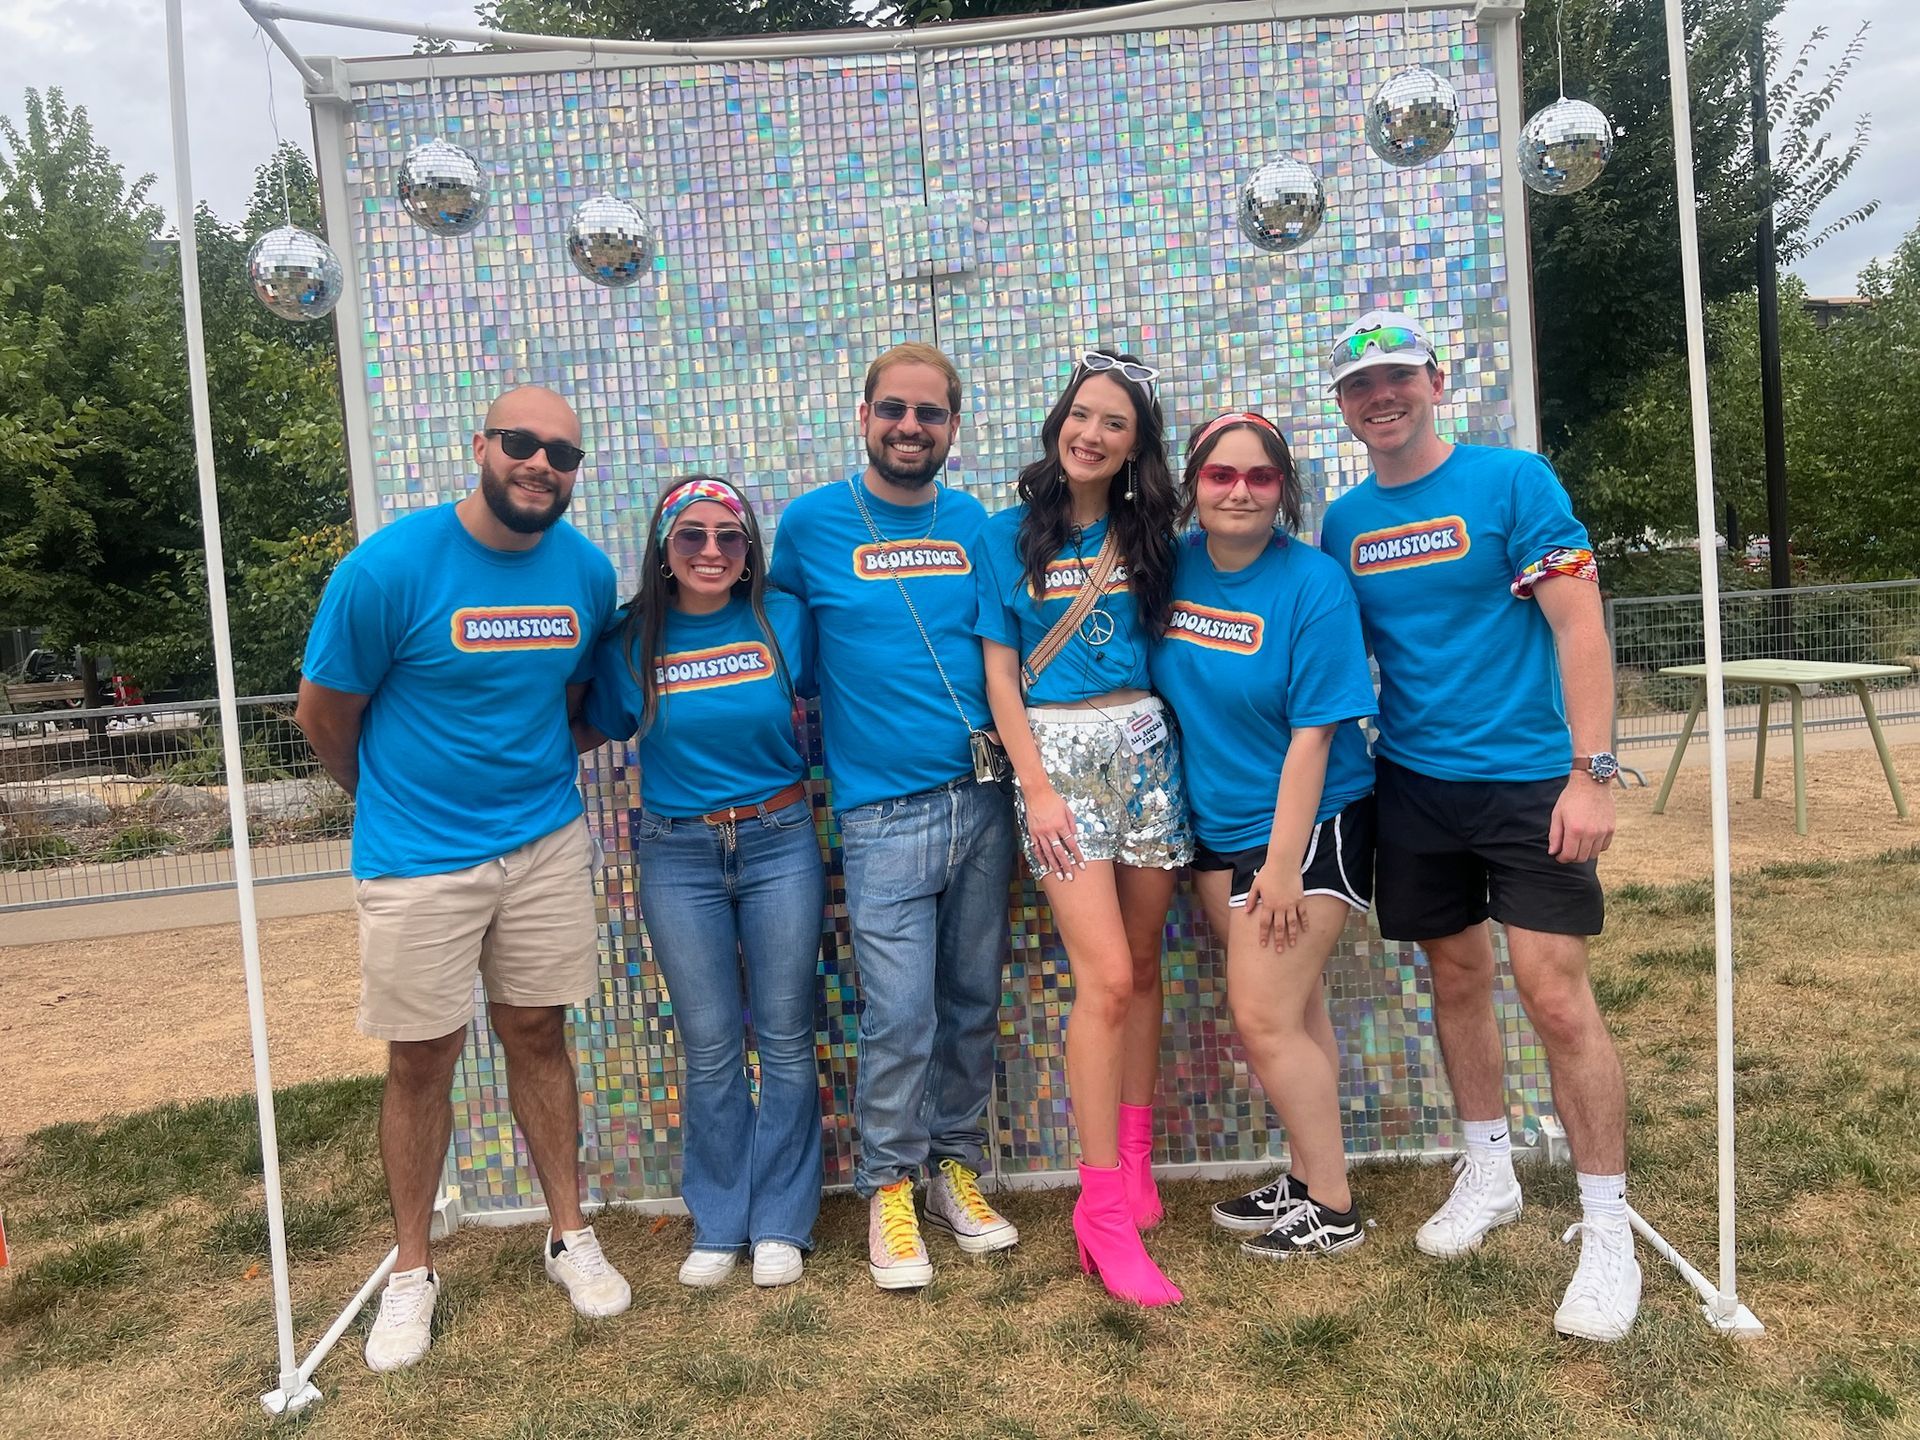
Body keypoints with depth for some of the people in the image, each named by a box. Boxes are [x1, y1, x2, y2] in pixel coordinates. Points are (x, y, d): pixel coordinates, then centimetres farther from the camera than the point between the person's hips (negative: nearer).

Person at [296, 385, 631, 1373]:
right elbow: (323, 715, -3)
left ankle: (571, 1236, 28)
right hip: (417, 859, -3)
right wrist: (390, 801, 10)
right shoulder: (389, 567, -15)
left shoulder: (587, 572, -3)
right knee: (421, 1060, 8)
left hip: (547, 844, 3)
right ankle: (411, 1271, 26)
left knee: (537, 1034, 13)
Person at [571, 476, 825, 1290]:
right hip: (677, 857, 0)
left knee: (785, 1040, 6)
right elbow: (591, 729, 9)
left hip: (780, 843, 0)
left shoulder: (783, 620, -4)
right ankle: (718, 1226, 23)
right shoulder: (632, 642, -3)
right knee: (710, 1050, 6)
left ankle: (780, 1223, 21)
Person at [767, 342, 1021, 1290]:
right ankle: (888, 1188, 17)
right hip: (882, 811, -3)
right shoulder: (810, 522, 0)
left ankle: (956, 1166, 30)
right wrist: (815, 727, 2)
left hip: (981, 799, 4)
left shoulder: (974, 523, 8)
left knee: (973, 1003, 12)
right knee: (899, 1016, -4)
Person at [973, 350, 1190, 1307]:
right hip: (1055, 751, -3)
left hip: (1145, 745, 3)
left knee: (1141, 966, 7)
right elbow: (998, 671, 0)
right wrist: (1035, 784, -8)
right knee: (1106, 977, -11)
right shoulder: (1008, 536, 3)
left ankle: (1134, 1164, 24)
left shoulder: (1147, 535, 10)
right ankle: (1105, 1213, -2)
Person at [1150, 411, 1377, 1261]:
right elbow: (1163, 690, 11)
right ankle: (1308, 1180, 29)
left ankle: (1332, 1209, 13)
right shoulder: (1174, 565, 0)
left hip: (1308, 824, -5)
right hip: (1217, 826, 5)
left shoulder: (1313, 586, -16)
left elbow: (1312, 735, -17)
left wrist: (1283, 863, -18)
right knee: (1294, 1010, 15)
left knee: (1264, 1017, -5)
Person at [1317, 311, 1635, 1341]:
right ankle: (1489, 1172, 33)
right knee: (1457, 978, 13)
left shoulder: (1513, 481, -6)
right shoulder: (1343, 522, 8)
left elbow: (1579, 627, -10)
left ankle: (1607, 1229, 9)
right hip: (1412, 783, 5)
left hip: (1527, 780, -4)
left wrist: (1590, 772, -16)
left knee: (1556, 996, -7)